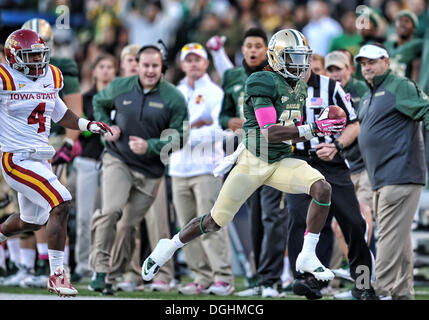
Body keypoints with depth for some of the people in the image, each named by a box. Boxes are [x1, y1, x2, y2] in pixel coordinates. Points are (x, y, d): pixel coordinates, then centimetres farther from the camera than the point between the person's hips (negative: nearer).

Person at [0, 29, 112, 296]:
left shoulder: (50, 77, 9)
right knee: (61, 204, -19)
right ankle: (57, 275, -14)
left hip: (40, 158, 8)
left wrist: (88, 125, 11)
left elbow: (60, 113, 23)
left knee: (32, 220, 21)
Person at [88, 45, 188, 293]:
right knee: (111, 210, -22)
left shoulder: (174, 98, -6)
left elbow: (179, 138, -5)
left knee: (130, 223, 6)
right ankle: (100, 269, -20)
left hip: (150, 170, 1)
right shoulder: (120, 87, 0)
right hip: (118, 160, -1)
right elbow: (99, 102, 21)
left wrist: (149, 146, -18)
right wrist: (106, 126, 4)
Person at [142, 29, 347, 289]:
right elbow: (269, 133, -25)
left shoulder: (299, 88, 10)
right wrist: (313, 129, -29)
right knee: (215, 222, 2)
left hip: (281, 162, 6)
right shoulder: (265, 83, -16)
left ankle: (308, 257, -10)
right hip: (253, 162, -6)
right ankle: (169, 247, 28)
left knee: (322, 189, -19)